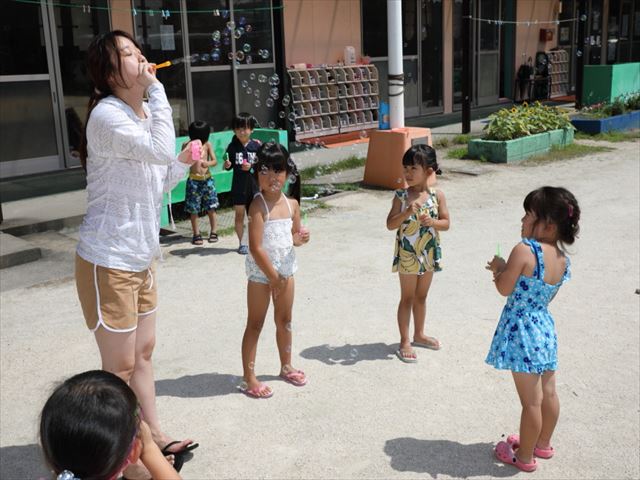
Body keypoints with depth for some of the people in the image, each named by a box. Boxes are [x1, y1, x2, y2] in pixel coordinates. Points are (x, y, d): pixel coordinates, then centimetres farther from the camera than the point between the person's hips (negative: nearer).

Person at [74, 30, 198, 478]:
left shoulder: (144, 114, 9)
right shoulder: (106, 115, -18)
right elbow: (160, 151, -34)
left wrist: (183, 164, 2)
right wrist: (157, 89, -25)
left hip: (141, 257, 9)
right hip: (108, 261, -9)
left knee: (143, 352, 20)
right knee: (120, 366, 4)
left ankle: (154, 435, 36)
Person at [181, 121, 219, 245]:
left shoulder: (207, 145, -1)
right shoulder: (187, 145, -3)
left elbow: (215, 161, -4)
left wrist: (208, 163, -26)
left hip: (207, 179, 1)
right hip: (193, 180, -1)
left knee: (211, 207, 3)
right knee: (193, 209, 2)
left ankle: (213, 232, 15)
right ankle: (196, 234, 12)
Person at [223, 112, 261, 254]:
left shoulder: (256, 146, -3)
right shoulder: (232, 147, -2)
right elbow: (229, 166, 4)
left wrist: (251, 166, -17)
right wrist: (227, 165, -17)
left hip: (254, 184, 0)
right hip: (238, 185, 0)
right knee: (239, 213, 6)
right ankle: (242, 243, 15)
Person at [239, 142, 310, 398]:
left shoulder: (292, 204, -1)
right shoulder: (258, 205, -20)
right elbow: (256, 248, -22)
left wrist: (299, 238, -12)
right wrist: (273, 276, -18)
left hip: (285, 268, 6)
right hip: (261, 271, -6)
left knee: (285, 320, 19)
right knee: (255, 324, 2)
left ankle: (286, 366, 38)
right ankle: (249, 379, 10)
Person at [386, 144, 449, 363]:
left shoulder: (437, 195, -5)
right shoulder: (401, 196, -10)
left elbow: (446, 223, -2)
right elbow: (390, 224, -12)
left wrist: (432, 221, -22)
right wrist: (406, 213, -27)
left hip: (429, 253, 3)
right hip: (407, 254, -3)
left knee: (421, 296, 18)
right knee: (407, 298, 6)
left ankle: (419, 335, 35)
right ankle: (404, 342, 16)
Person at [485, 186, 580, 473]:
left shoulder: (524, 251, -23)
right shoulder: (563, 259, 1)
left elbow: (504, 289, -16)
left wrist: (499, 268, 3)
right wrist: (508, 270, 13)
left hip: (522, 331, -7)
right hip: (545, 327, 8)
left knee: (531, 401, 4)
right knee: (547, 393, 20)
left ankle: (524, 457, 20)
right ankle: (543, 444, 39)